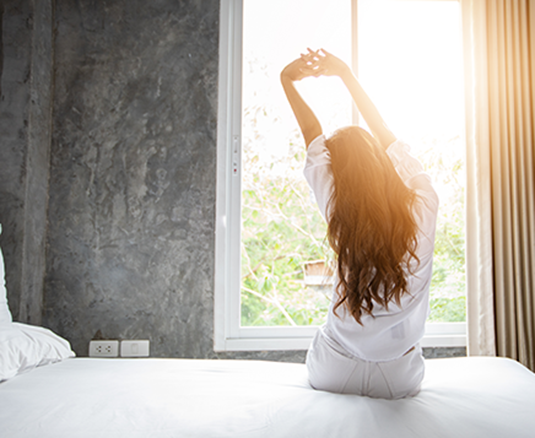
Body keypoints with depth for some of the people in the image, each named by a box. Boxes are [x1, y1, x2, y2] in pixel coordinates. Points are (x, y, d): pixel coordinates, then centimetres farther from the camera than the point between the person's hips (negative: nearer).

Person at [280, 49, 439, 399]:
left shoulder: (341, 215, -20)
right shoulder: (424, 209, -17)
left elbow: (314, 137, -3)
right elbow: (387, 137, -2)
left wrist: (288, 82, 11)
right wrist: (347, 75, 8)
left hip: (333, 377, -1)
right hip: (401, 381, 1)